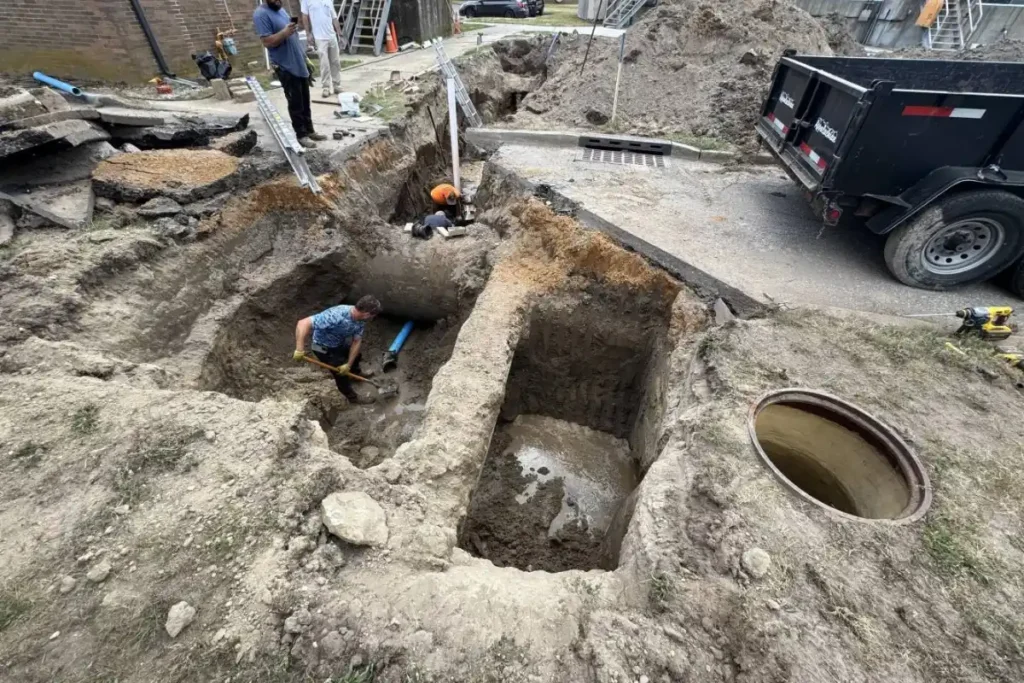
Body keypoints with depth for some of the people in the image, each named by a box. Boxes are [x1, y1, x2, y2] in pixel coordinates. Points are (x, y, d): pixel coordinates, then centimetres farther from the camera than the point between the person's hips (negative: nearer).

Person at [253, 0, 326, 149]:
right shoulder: (261, 14, -11)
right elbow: (267, 42, -19)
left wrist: (305, 58, 18)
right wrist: (284, 32, -29)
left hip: (300, 65, 8)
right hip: (286, 68, -8)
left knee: (305, 102, 12)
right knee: (295, 104, -4)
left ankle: (309, 130, 20)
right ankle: (301, 135, 3)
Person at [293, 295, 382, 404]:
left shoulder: (360, 319, -19)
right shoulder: (336, 316, -43)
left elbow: (356, 341, -12)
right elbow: (303, 323, -45)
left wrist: (348, 364, -16)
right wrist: (300, 350, -46)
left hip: (340, 343, 7)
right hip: (324, 347, -7)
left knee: (355, 355, 28)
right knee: (341, 374, 5)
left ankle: (355, 373, 60)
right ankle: (352, 397, 31)